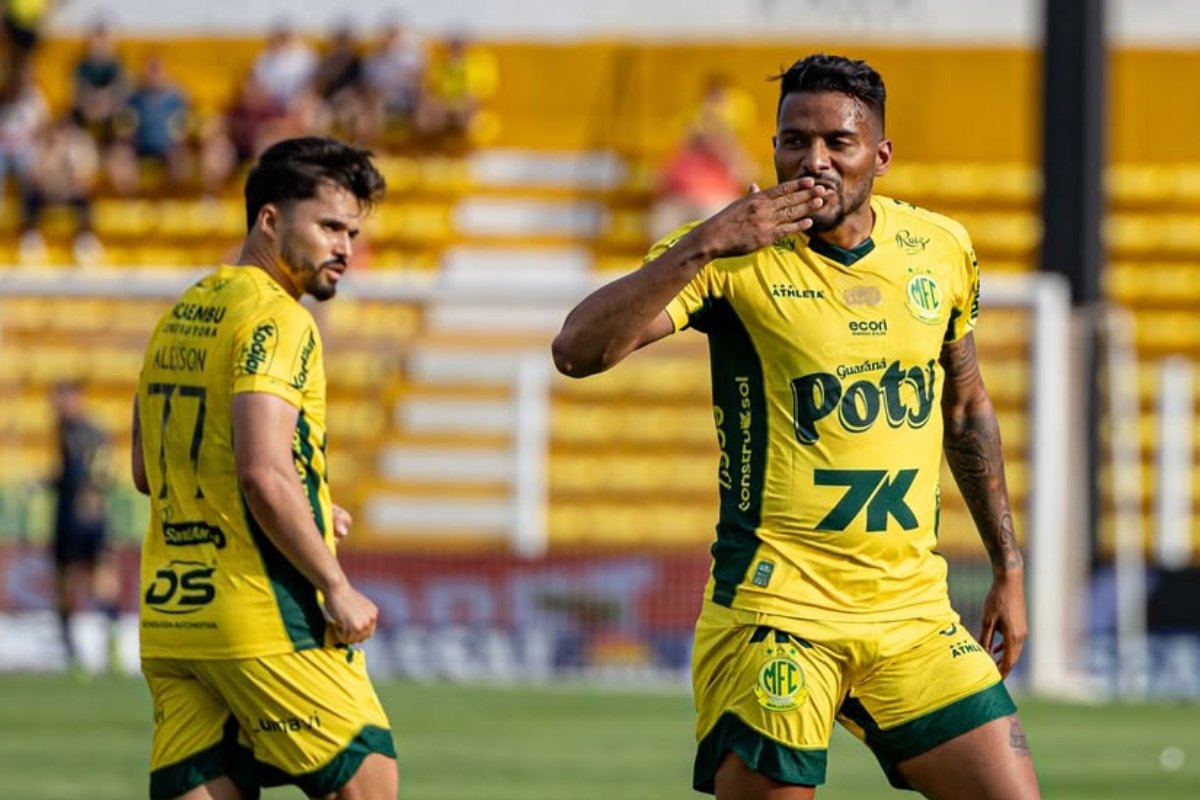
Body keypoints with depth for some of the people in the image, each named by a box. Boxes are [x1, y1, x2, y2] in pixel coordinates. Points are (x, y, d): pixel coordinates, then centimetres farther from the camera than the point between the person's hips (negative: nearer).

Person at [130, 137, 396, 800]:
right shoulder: (277, 320, -11)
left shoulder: (179, 317, 16)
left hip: (168, 617, 8)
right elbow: (264, 473, -22)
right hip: (262, 620, -8)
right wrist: (337, 588, -16)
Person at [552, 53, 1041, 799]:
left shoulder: (942, 250, 6)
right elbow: (578, 351, -21)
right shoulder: (734, 255, -8)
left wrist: (1009, 567, 20)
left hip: (914, 609, 5)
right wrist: (703, 246, -29)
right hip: (778, 610, -4)